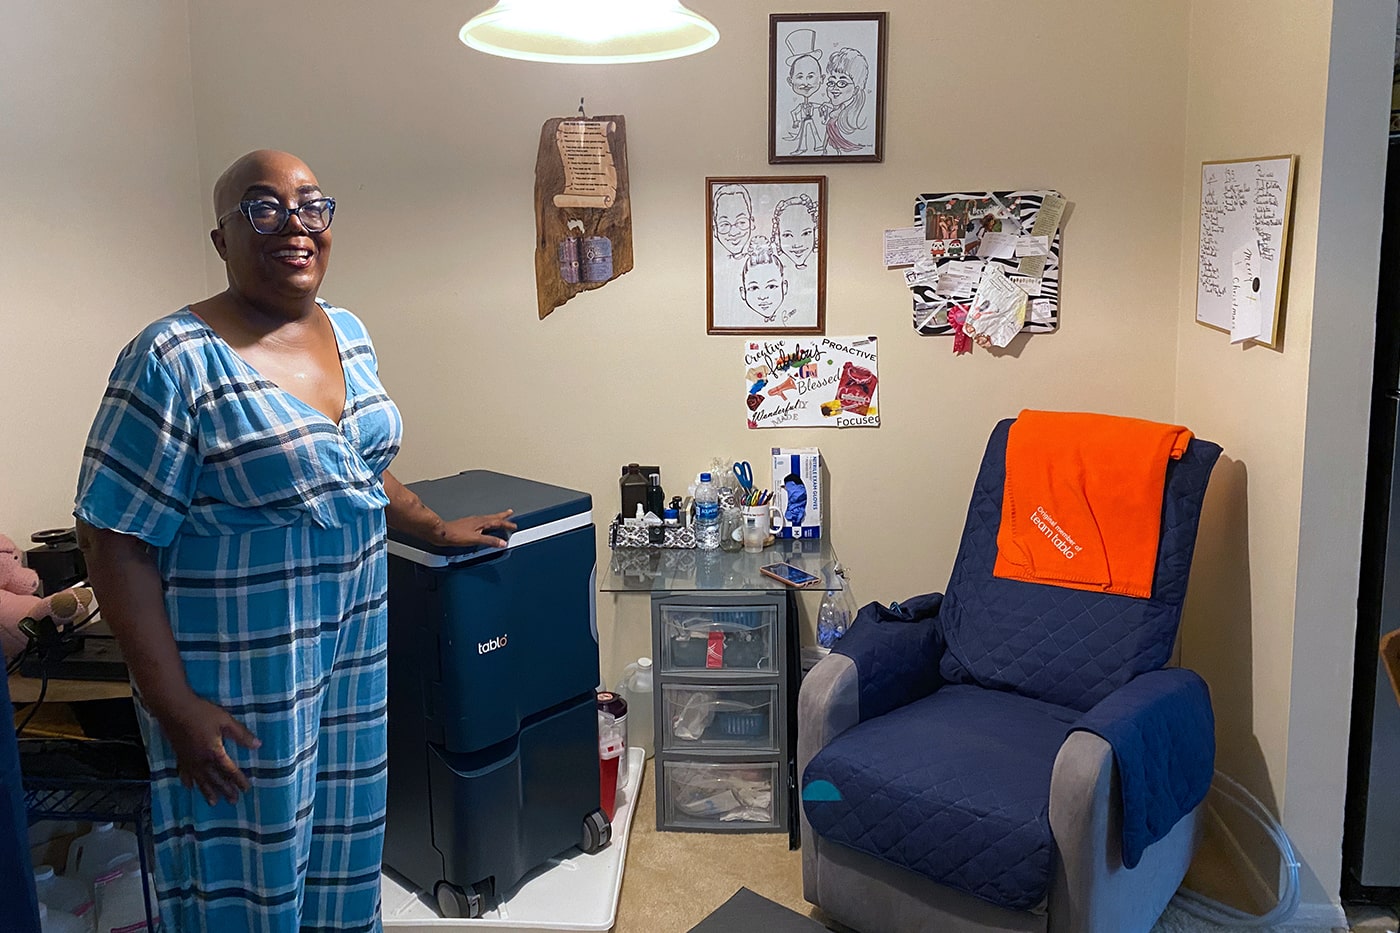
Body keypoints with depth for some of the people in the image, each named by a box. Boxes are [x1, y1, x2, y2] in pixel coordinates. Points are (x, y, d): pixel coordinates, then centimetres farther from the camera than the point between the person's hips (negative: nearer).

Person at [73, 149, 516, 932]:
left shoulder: (350, 333, 4)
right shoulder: (175, 360, -18)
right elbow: (116, 544, -17)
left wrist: (435, 527, 19)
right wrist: (174, 704, -18)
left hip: (353, 642, 7)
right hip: (241, 676, -6)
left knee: (345, 845, 21)